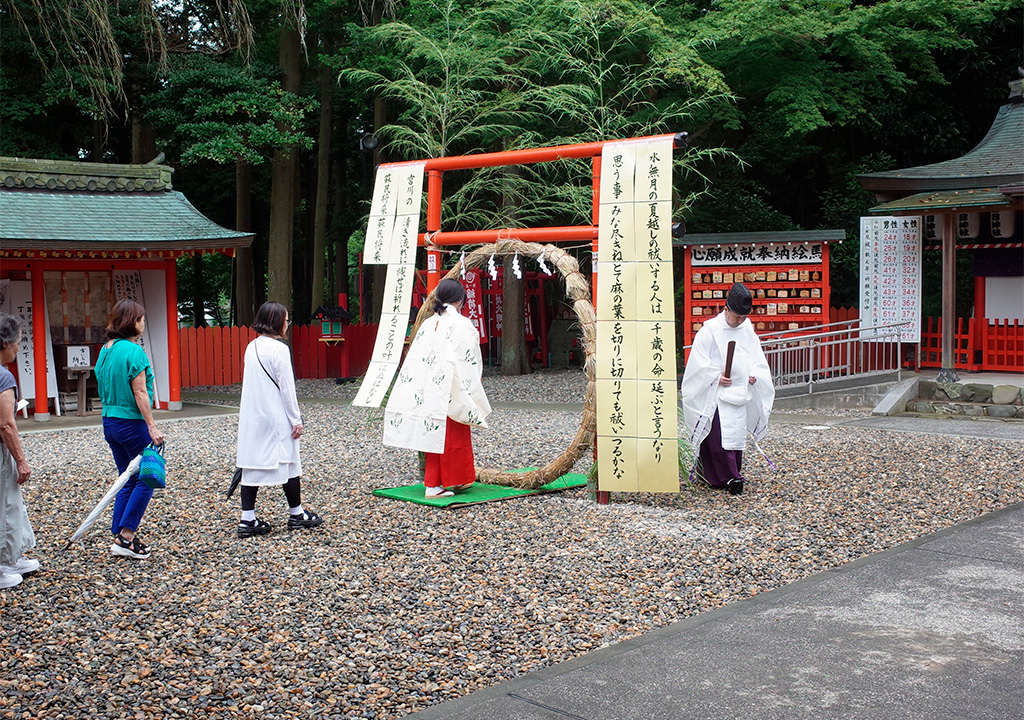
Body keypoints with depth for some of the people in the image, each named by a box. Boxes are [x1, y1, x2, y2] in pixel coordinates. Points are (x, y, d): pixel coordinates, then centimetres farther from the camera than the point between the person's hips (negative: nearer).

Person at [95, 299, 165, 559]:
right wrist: (152, 427, -19)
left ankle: (120, 535, 15)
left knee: (128, 479, 15)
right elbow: (140, 393, -19)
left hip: (109, 421, 9)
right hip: (131, 423, -9)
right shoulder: (133, 351, -16)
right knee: (146, 478, 2)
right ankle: (125, 536, 0)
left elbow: (103, 388, 15)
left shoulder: (106, 350, 9)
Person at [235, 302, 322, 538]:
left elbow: (249, 384, 13)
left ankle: (247, 520, 5)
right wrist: (296, 420, -7)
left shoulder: (251, 348, 8)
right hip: (277, 418, -7)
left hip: (251, 418, 7)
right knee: (288, 462, 7)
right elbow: (286, 388, -14)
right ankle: (296, 514, 19)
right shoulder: (279, 349, -14)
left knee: (251, 464, 6)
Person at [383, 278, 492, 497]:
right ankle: (457, 480, 21)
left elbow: (415, 362, 6)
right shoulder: (462, 325, -11)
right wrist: (476, 405, -5)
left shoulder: (427, 324, 5)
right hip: (451, 395, -5)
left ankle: (432, 485, 14)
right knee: (454, 436, 8)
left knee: (433, 435, 12)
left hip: (427, 394, 5)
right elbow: (468, 366, -12)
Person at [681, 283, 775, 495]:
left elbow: (757, 359, 18)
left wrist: (754, 375, 0)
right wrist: (716, 377, -16)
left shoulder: (748, 330, 9)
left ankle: (733, 474, 19)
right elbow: (699, 362, -6)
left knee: (738, 435, 8)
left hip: (741, 392, 5)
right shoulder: (710, 330, -7)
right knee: (719, 437, -12)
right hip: (716, 394, -5)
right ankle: (731, 477, -8)